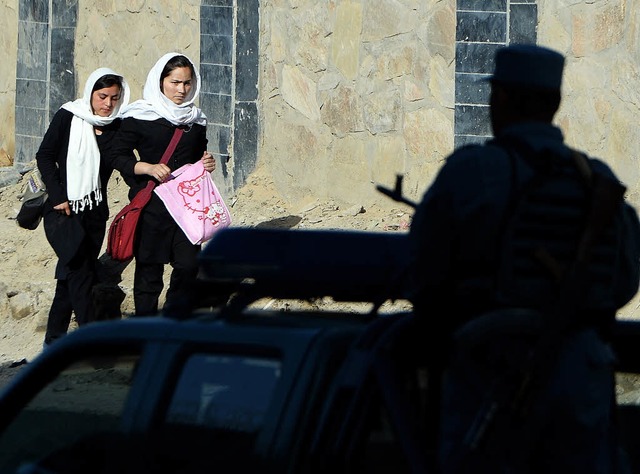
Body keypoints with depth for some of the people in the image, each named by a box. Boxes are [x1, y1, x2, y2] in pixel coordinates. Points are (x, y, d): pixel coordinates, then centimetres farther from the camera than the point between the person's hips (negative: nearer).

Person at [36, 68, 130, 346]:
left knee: (72, 276, 8)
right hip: (63, 210, -4)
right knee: (80, 273, -15)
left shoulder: (116, 127, 4)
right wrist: (58, 196, -11)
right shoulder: (68, 117, -5)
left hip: (95, 213, 4)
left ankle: (54, 339, 18)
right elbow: (45, 156, -4)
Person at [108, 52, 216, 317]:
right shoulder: (139, 117, -3)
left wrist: (206, 164, 3)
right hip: (150, 204, -4)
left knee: (188, 265, -6)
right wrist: (148, 168, -20)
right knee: (149, 269, -1)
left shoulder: (196, 119, 13)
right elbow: (119, 157, -4)